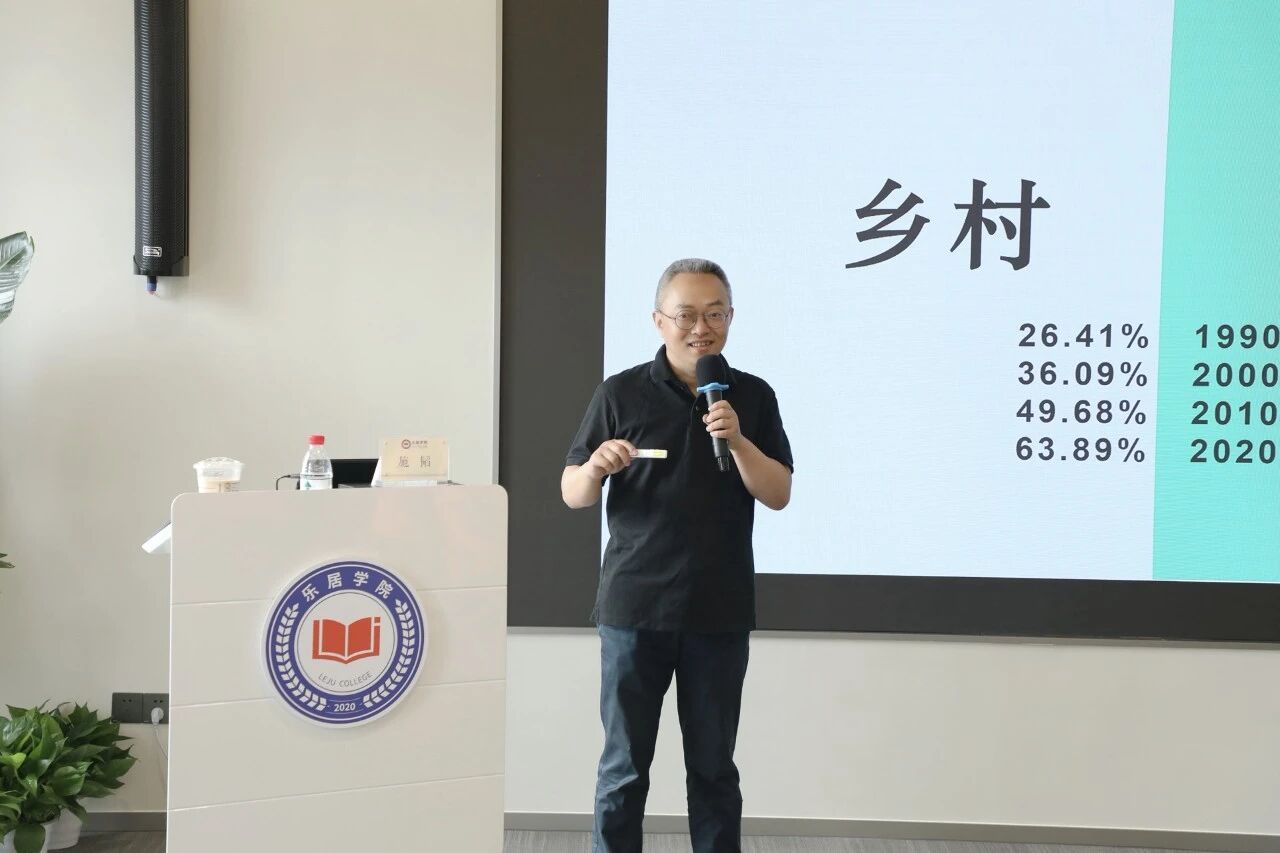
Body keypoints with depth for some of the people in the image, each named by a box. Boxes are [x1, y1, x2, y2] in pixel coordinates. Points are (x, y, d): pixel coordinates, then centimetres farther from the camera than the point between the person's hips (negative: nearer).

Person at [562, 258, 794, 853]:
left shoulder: (752, 396, 5)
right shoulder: (621, 393, 0)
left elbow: (779, 495, 0)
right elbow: (573, 494, 2)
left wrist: (737, 440, -16)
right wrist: (596, 467, -20)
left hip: (720, 612, 1)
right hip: (634, 606, -1)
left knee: (714, 767, 10)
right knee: (624, 766, 6)